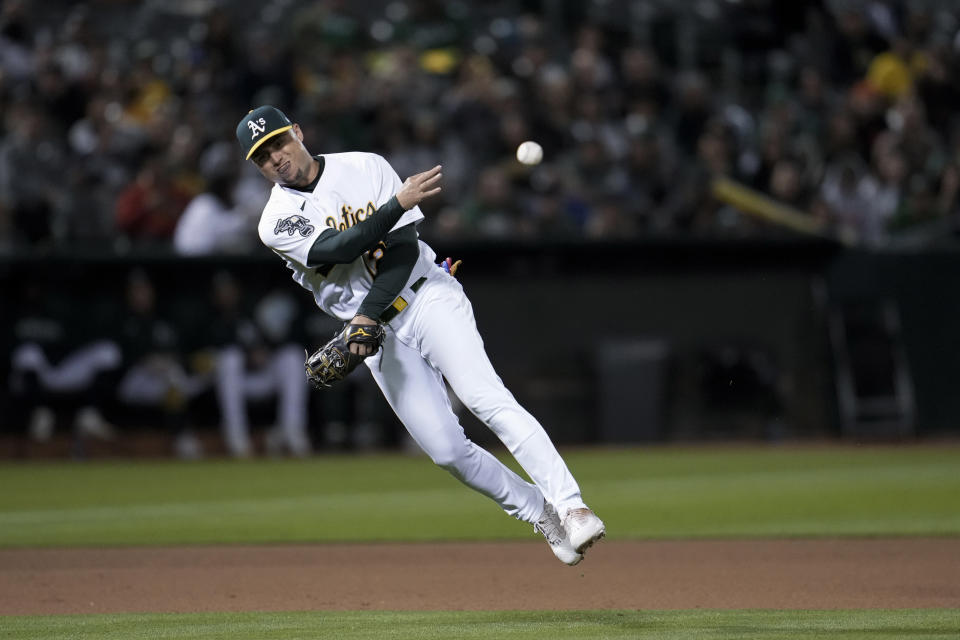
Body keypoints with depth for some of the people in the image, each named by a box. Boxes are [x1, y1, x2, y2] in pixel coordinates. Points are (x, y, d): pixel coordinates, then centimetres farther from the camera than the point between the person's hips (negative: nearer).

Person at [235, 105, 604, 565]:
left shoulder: (366, 167, 1)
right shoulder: (277, 223, 1)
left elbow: (404, 246, -6)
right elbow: (340, 248, -17)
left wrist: (368, 312, -19)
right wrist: (398, 203, -27)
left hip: (427, 298, -2)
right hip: (379, 336, 2)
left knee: (486, 398, -24)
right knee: (445, 449, -8)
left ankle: (570, 507, -30)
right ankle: (540, 513, 10)